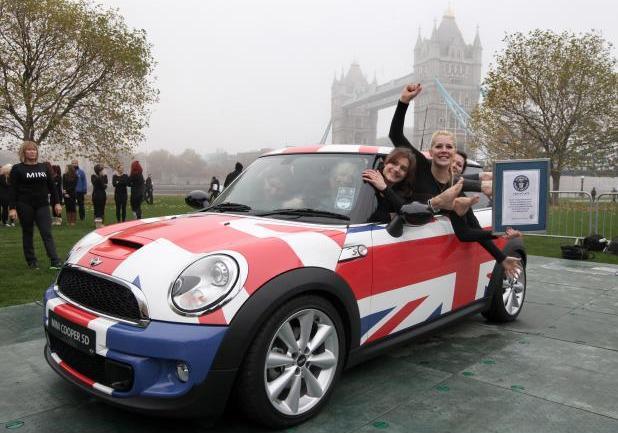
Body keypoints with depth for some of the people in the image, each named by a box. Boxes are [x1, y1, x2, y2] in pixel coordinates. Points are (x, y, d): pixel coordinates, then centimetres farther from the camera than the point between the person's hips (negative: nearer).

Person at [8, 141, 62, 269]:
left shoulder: (44, 167, 11)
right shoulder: (17, 169, 1)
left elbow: (52, 186, 13)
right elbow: (13, 190, -3)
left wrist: (56, 202, 6)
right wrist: (12, 208, -11)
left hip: (42, 206, 2)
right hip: (25, 206, -2)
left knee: (47, 233, -5)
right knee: (27, 234, 6)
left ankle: (55, 262, -12)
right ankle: (31, 261, 14)